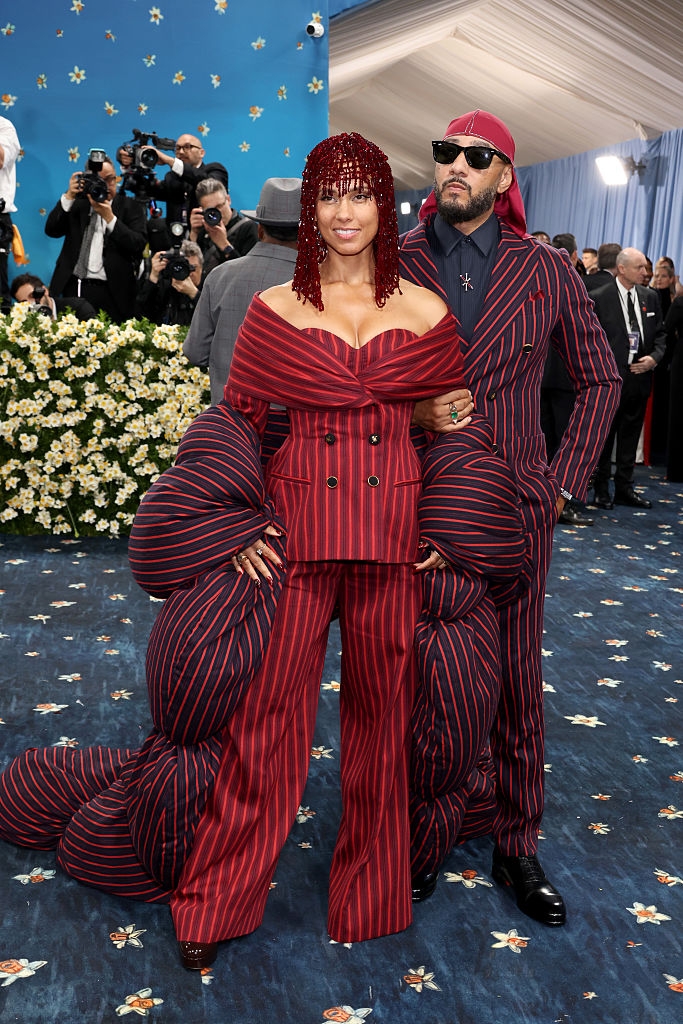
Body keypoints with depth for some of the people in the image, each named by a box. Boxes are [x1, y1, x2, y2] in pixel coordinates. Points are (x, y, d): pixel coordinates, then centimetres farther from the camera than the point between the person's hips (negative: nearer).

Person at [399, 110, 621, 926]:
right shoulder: (392, 263, 3)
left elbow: (598, 379, 11)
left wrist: (564, 481, 2)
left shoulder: (547, 271, 5)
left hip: (514, 509, 1)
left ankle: (514, 842, 26)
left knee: (514, 678, 8)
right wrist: (412, 409, -13)